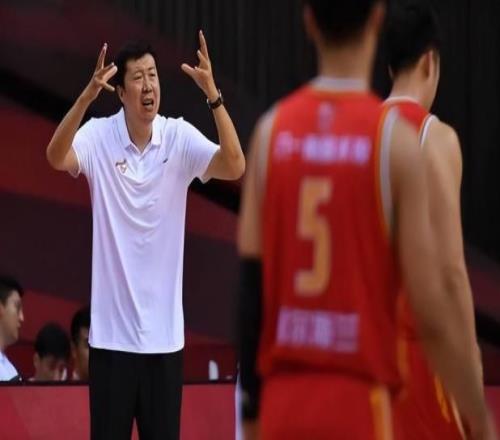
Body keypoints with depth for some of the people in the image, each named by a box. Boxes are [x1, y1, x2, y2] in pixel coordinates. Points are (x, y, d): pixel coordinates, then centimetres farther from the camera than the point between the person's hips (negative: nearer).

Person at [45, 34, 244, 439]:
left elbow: (235, 167, -15)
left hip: (164, 334, 2)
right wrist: (88, 95, -38)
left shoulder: (179, 137, -1)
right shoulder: (98, 137, -5)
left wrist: (213, 94, -27)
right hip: (111, 333, -1)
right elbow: (57, 158, -24)